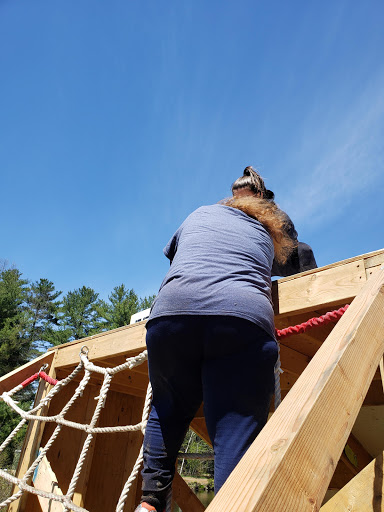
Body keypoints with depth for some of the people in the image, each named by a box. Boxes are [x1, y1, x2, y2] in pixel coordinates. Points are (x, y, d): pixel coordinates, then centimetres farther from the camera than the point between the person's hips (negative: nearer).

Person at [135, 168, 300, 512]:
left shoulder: (200, 215, 32)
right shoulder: (266, 238, 30)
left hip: (172, 312, 1)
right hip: (246, 319, 0)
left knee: (168, 410, 22)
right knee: (237, 437, -3)